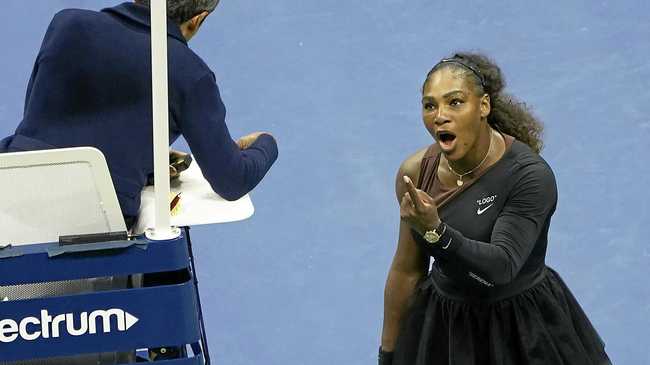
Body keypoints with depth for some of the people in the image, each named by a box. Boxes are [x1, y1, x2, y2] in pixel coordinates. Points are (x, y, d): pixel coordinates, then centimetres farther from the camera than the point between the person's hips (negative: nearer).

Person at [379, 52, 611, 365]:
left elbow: (501, 266, -31)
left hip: (521, 331, -4)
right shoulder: (416, 172, -8)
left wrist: (435, 231, -45)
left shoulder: (530, 176, -22)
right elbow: (406, 271, 1)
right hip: (443, 324, 4)